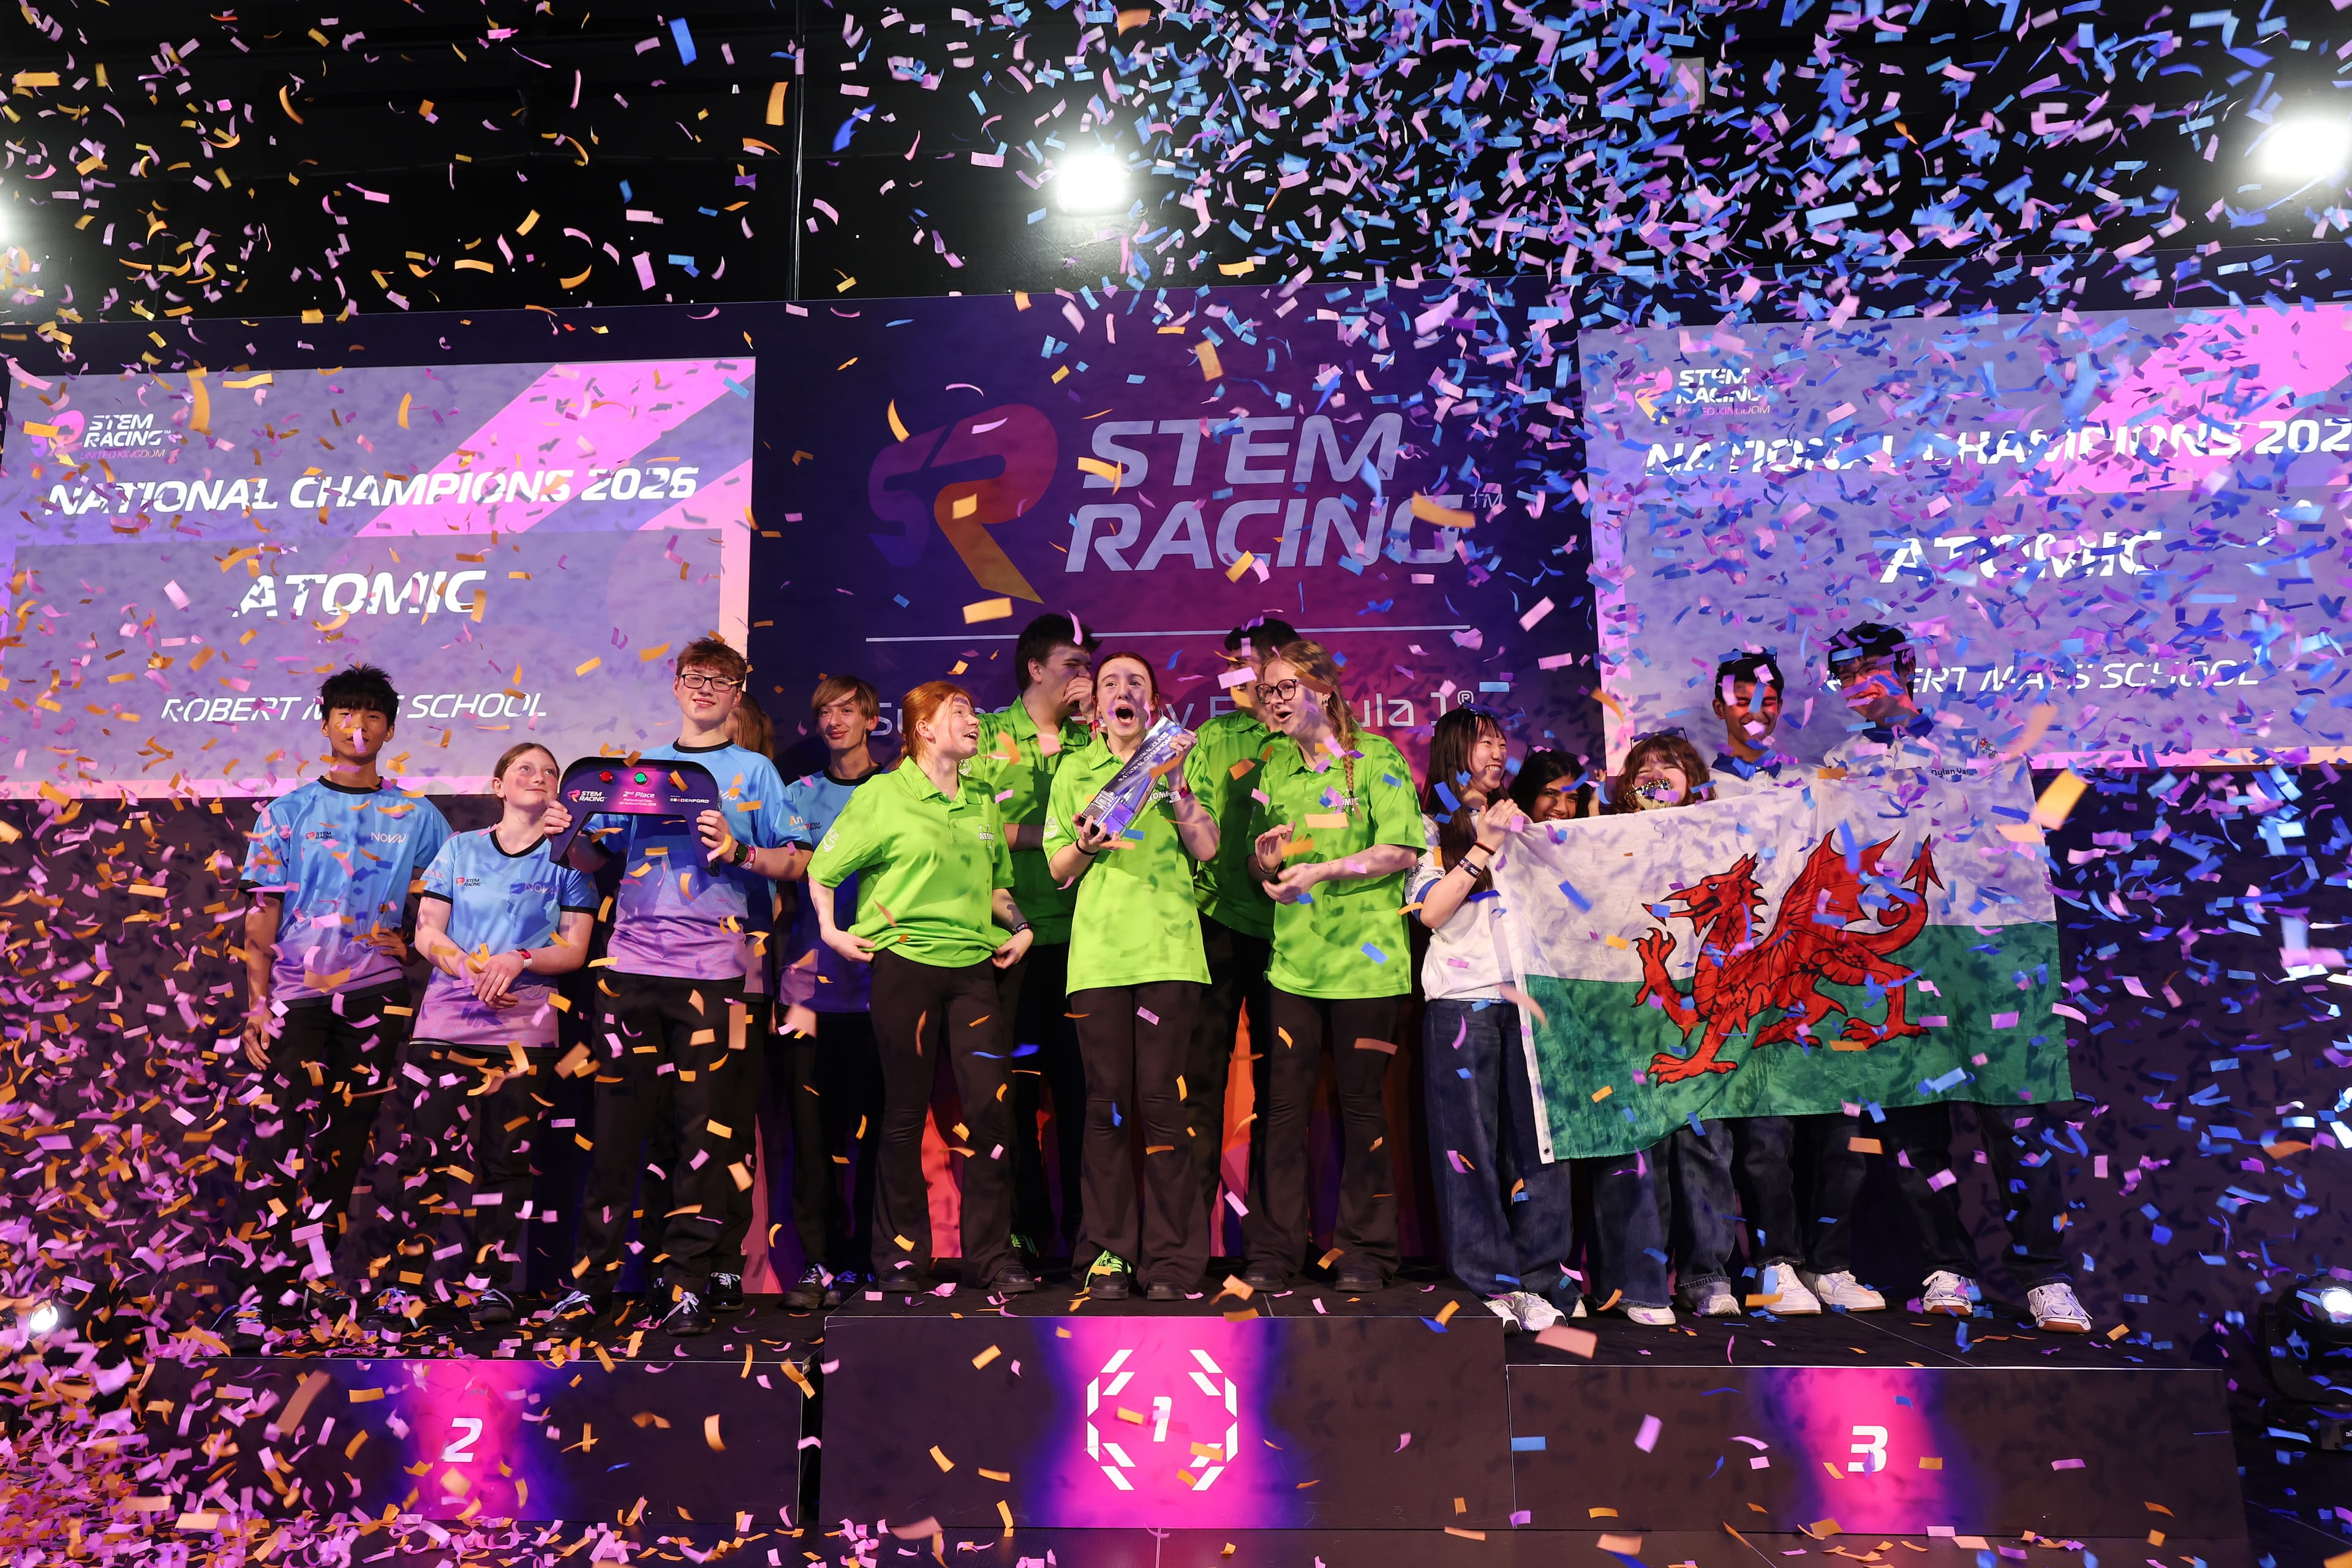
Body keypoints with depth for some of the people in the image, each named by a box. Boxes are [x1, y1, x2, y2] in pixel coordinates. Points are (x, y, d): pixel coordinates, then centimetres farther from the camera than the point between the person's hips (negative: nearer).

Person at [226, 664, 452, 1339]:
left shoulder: (416, 816, 9)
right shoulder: (287, 813, 7)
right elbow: (263, 916, 5)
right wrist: (256, 1006, -1)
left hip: (378, 993, 1)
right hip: (297, 994, -1)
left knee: (345, 1139, 3)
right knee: (282, 1133, -11)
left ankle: (308, 1285, 12)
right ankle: (258, 1291, -6)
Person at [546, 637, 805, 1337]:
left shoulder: (754, 770, 10)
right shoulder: (638, 767, 19)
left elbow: (796, 861, 2)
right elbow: (597, 855, 19)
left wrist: (738, 850, -15)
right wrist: (569, 834, -1)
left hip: (712, 970, -3)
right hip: (631, 964, 3)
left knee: (704, 1128, -2)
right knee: (616, 1122, 3)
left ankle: (689, 1284, 5)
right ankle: (593, 1276, 13)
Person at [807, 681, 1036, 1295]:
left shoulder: (982, 800, 15)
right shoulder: (883, 796, 0)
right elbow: (822, 868, 3)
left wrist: (1018, 927, 10)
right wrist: (831, 930, -6)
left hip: (974, 966, 4)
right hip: (904, 964, -4)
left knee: (992, 1103, -5)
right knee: (906, 1111, 4)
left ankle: (992, 1256, 6)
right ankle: (900, 1255, 19)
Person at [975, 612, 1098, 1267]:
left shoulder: (1092, 737, 14)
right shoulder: (989, 735, 4)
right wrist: (1044, 835, -11)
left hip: (1083, 932, 2)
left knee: (1080, 1076, 2)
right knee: (1017, 1078, 4)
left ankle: (1082, 1216, 12)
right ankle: (1028, 1223, 16)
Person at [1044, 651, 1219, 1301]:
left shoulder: (1176, 762, 14)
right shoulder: (1075, 770, 16)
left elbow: (1206, 850, 3)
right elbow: (1059, 869, 15)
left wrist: (1175, 783, -8)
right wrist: (1086, 844, -6)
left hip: (1167, 949, -1)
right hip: (1098, 950, 1)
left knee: (1160, 1099, -5)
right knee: (1106, 1101, 1)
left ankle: (1170, 1255, 3)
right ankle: (1109, 1249, 10)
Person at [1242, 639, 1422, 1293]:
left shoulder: (1376, 756, -1)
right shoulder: (1275, 767, 15)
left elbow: (1403, 852, -9)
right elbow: (1258, 866, 17)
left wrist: (1322, 871, -16)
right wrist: (1265, 857, -6)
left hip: (1365, 957, -4)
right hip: (1293, 958, 4)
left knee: (1362, 1105, 3)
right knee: (1283, 1105, 3)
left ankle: (1365, 1255, 15)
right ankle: (1274, 1254, 12)